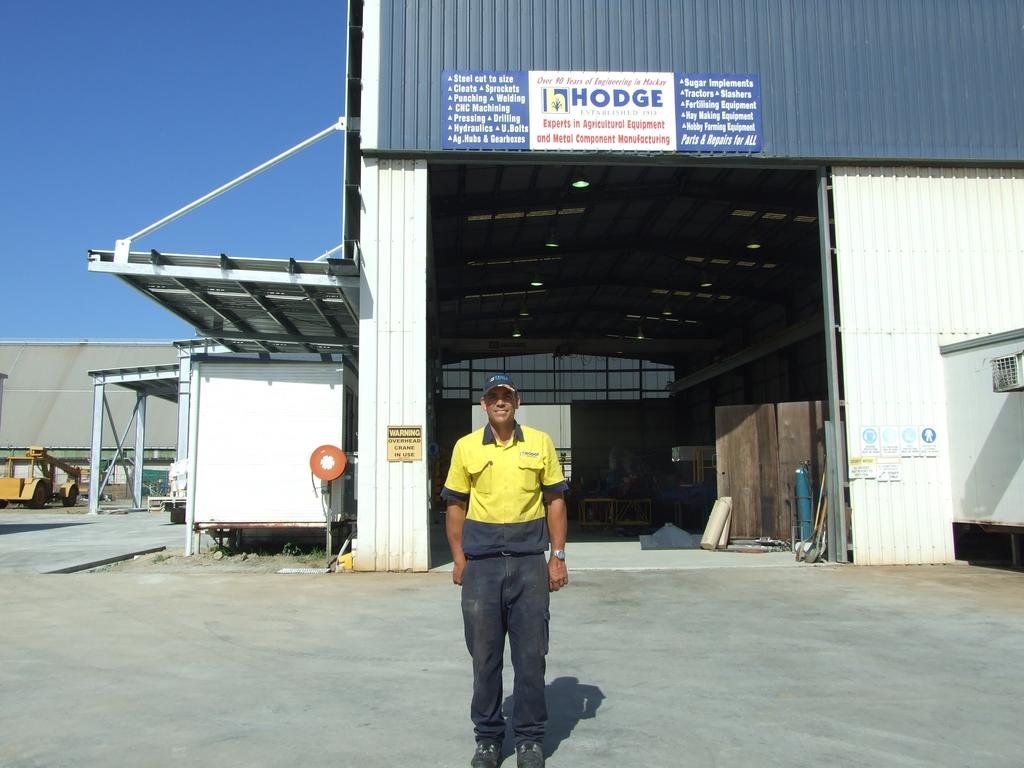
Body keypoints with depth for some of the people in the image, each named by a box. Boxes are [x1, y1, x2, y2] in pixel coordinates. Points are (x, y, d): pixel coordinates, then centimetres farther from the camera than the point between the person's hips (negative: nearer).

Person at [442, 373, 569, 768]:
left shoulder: (540, 443, 4)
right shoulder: (466, 447, 4)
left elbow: (555, 500, 6)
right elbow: (456, 506, 8)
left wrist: (558, 556, 1)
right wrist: (459, 560, 3)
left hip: (529, 563, 0)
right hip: (481, 564, 0)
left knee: (530, 654, 6)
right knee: (485, 655, 9)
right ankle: (488, 736, 25)